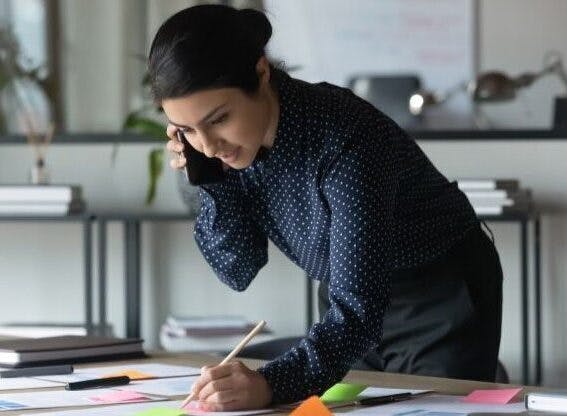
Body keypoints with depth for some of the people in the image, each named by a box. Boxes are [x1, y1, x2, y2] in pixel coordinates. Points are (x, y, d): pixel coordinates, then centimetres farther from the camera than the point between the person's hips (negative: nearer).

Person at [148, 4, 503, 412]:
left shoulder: (345, 139, -36)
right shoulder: (233, 139, -16)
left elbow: (359, 309, -40)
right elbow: (239, 270, -8)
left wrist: (271, 384, -56)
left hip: (443, 295, -6)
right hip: (356, 299, 6)